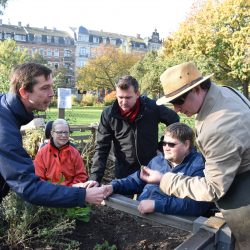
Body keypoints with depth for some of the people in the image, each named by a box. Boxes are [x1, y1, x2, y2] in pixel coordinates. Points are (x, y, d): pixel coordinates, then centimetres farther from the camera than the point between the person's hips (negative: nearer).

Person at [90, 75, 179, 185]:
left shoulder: (152, 108, -13)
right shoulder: (108, 114, -10)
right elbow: (101, 148, -8)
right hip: (123, 172, 1)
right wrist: (94, 178, -16)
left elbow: (175, 120, 6)